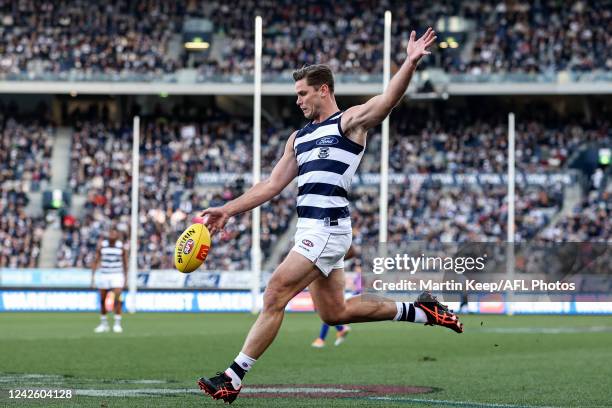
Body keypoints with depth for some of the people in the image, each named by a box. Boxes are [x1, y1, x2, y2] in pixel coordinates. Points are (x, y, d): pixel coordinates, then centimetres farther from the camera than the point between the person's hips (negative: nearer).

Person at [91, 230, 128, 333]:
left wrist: (125, 277, 8)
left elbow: (125, 263, 8)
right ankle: (103, 324, 18)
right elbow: (96, 260, 2)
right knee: (102, 300, 5)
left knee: (117, 299, -13)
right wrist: (93, 275, -4)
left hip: (117, 275, -1)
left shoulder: (121, 247, -1)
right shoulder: (101, 246, -1)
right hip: (103, 274, 1)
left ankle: (117, 324, -5)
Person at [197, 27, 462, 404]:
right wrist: (227, 210, 15)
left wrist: (411, 62, -35)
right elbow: (272, 185, 22)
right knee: (335, 313, 12)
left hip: (328, 228, -9)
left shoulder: (350, 122, -2)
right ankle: (420, 311, 24)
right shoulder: (299, 138, 21)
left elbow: (387, 100, -18)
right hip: (310, 230, 9)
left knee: (275, 295, -12)